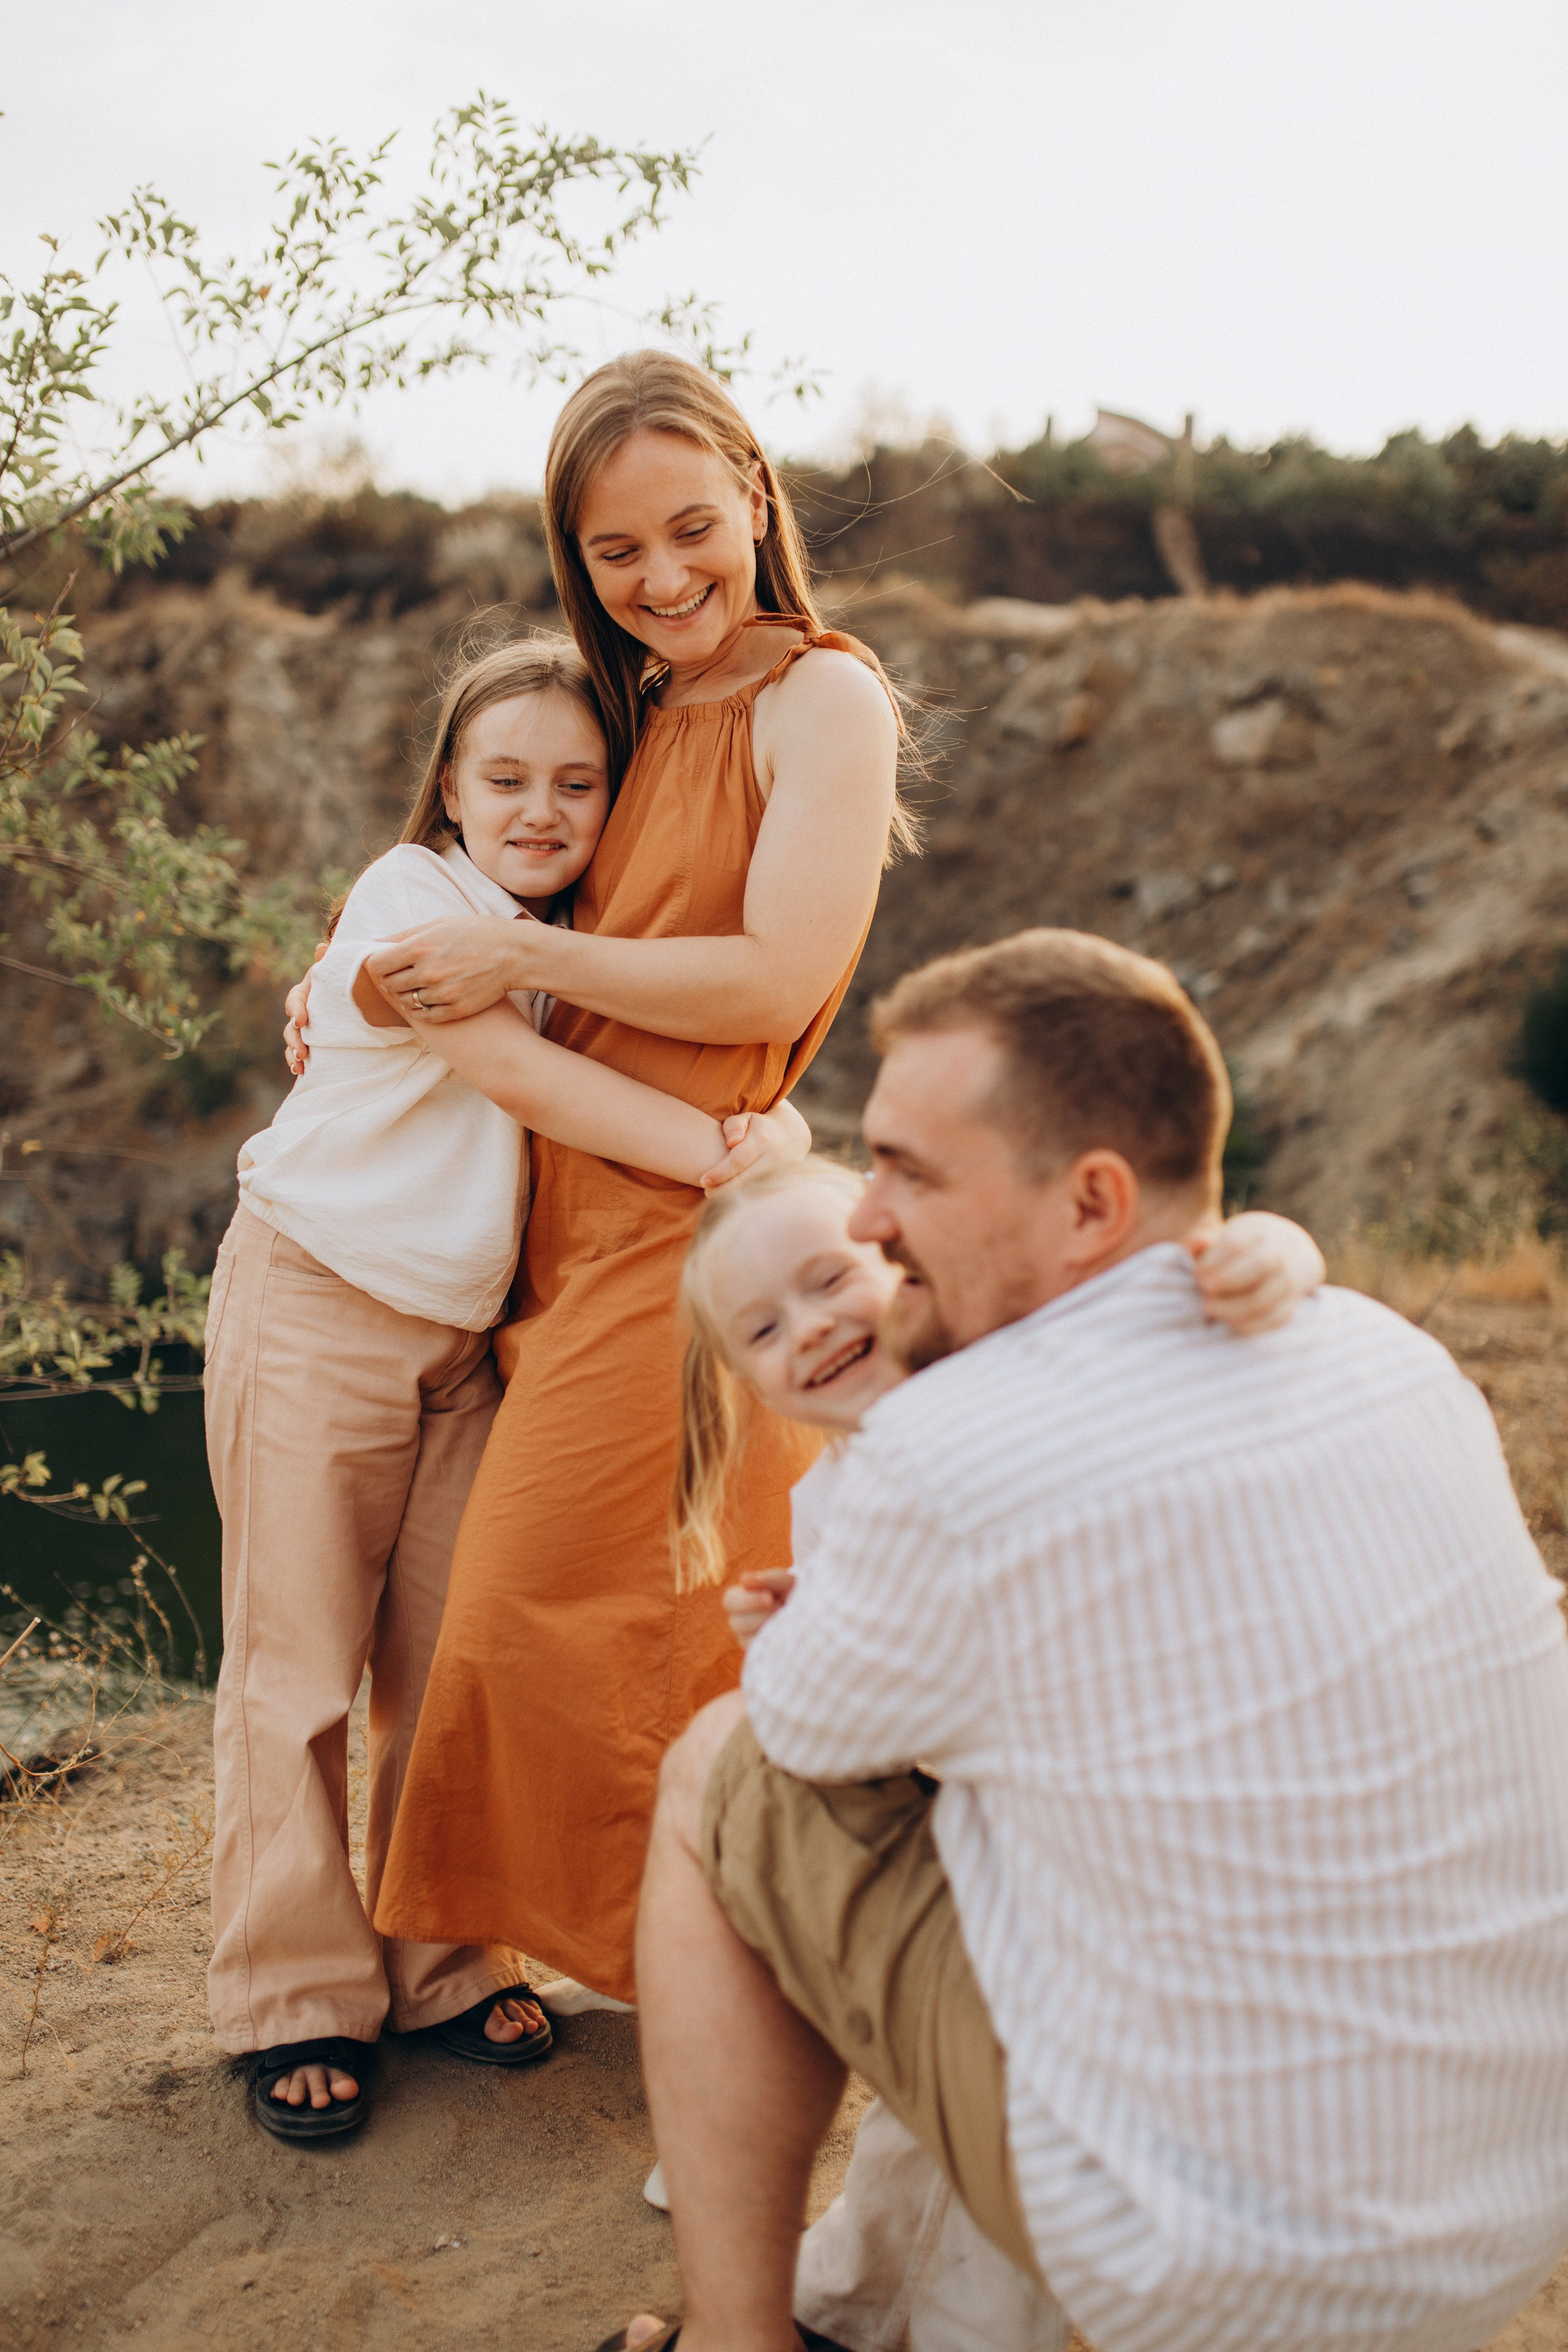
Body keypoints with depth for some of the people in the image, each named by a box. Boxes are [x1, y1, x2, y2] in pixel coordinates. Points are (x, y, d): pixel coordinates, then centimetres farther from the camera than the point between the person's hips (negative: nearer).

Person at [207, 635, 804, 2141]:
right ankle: (295, 2001, 12)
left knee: (447, 1655, 7)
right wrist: (722, 1152, -28)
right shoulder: (409, 897, -14)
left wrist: (771, 1124, -18)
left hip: (466, 1327, 6)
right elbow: (524, 1078, -24)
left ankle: (442, 1965, 21)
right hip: (316, 1302, -6)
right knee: (297, 1661, 1)